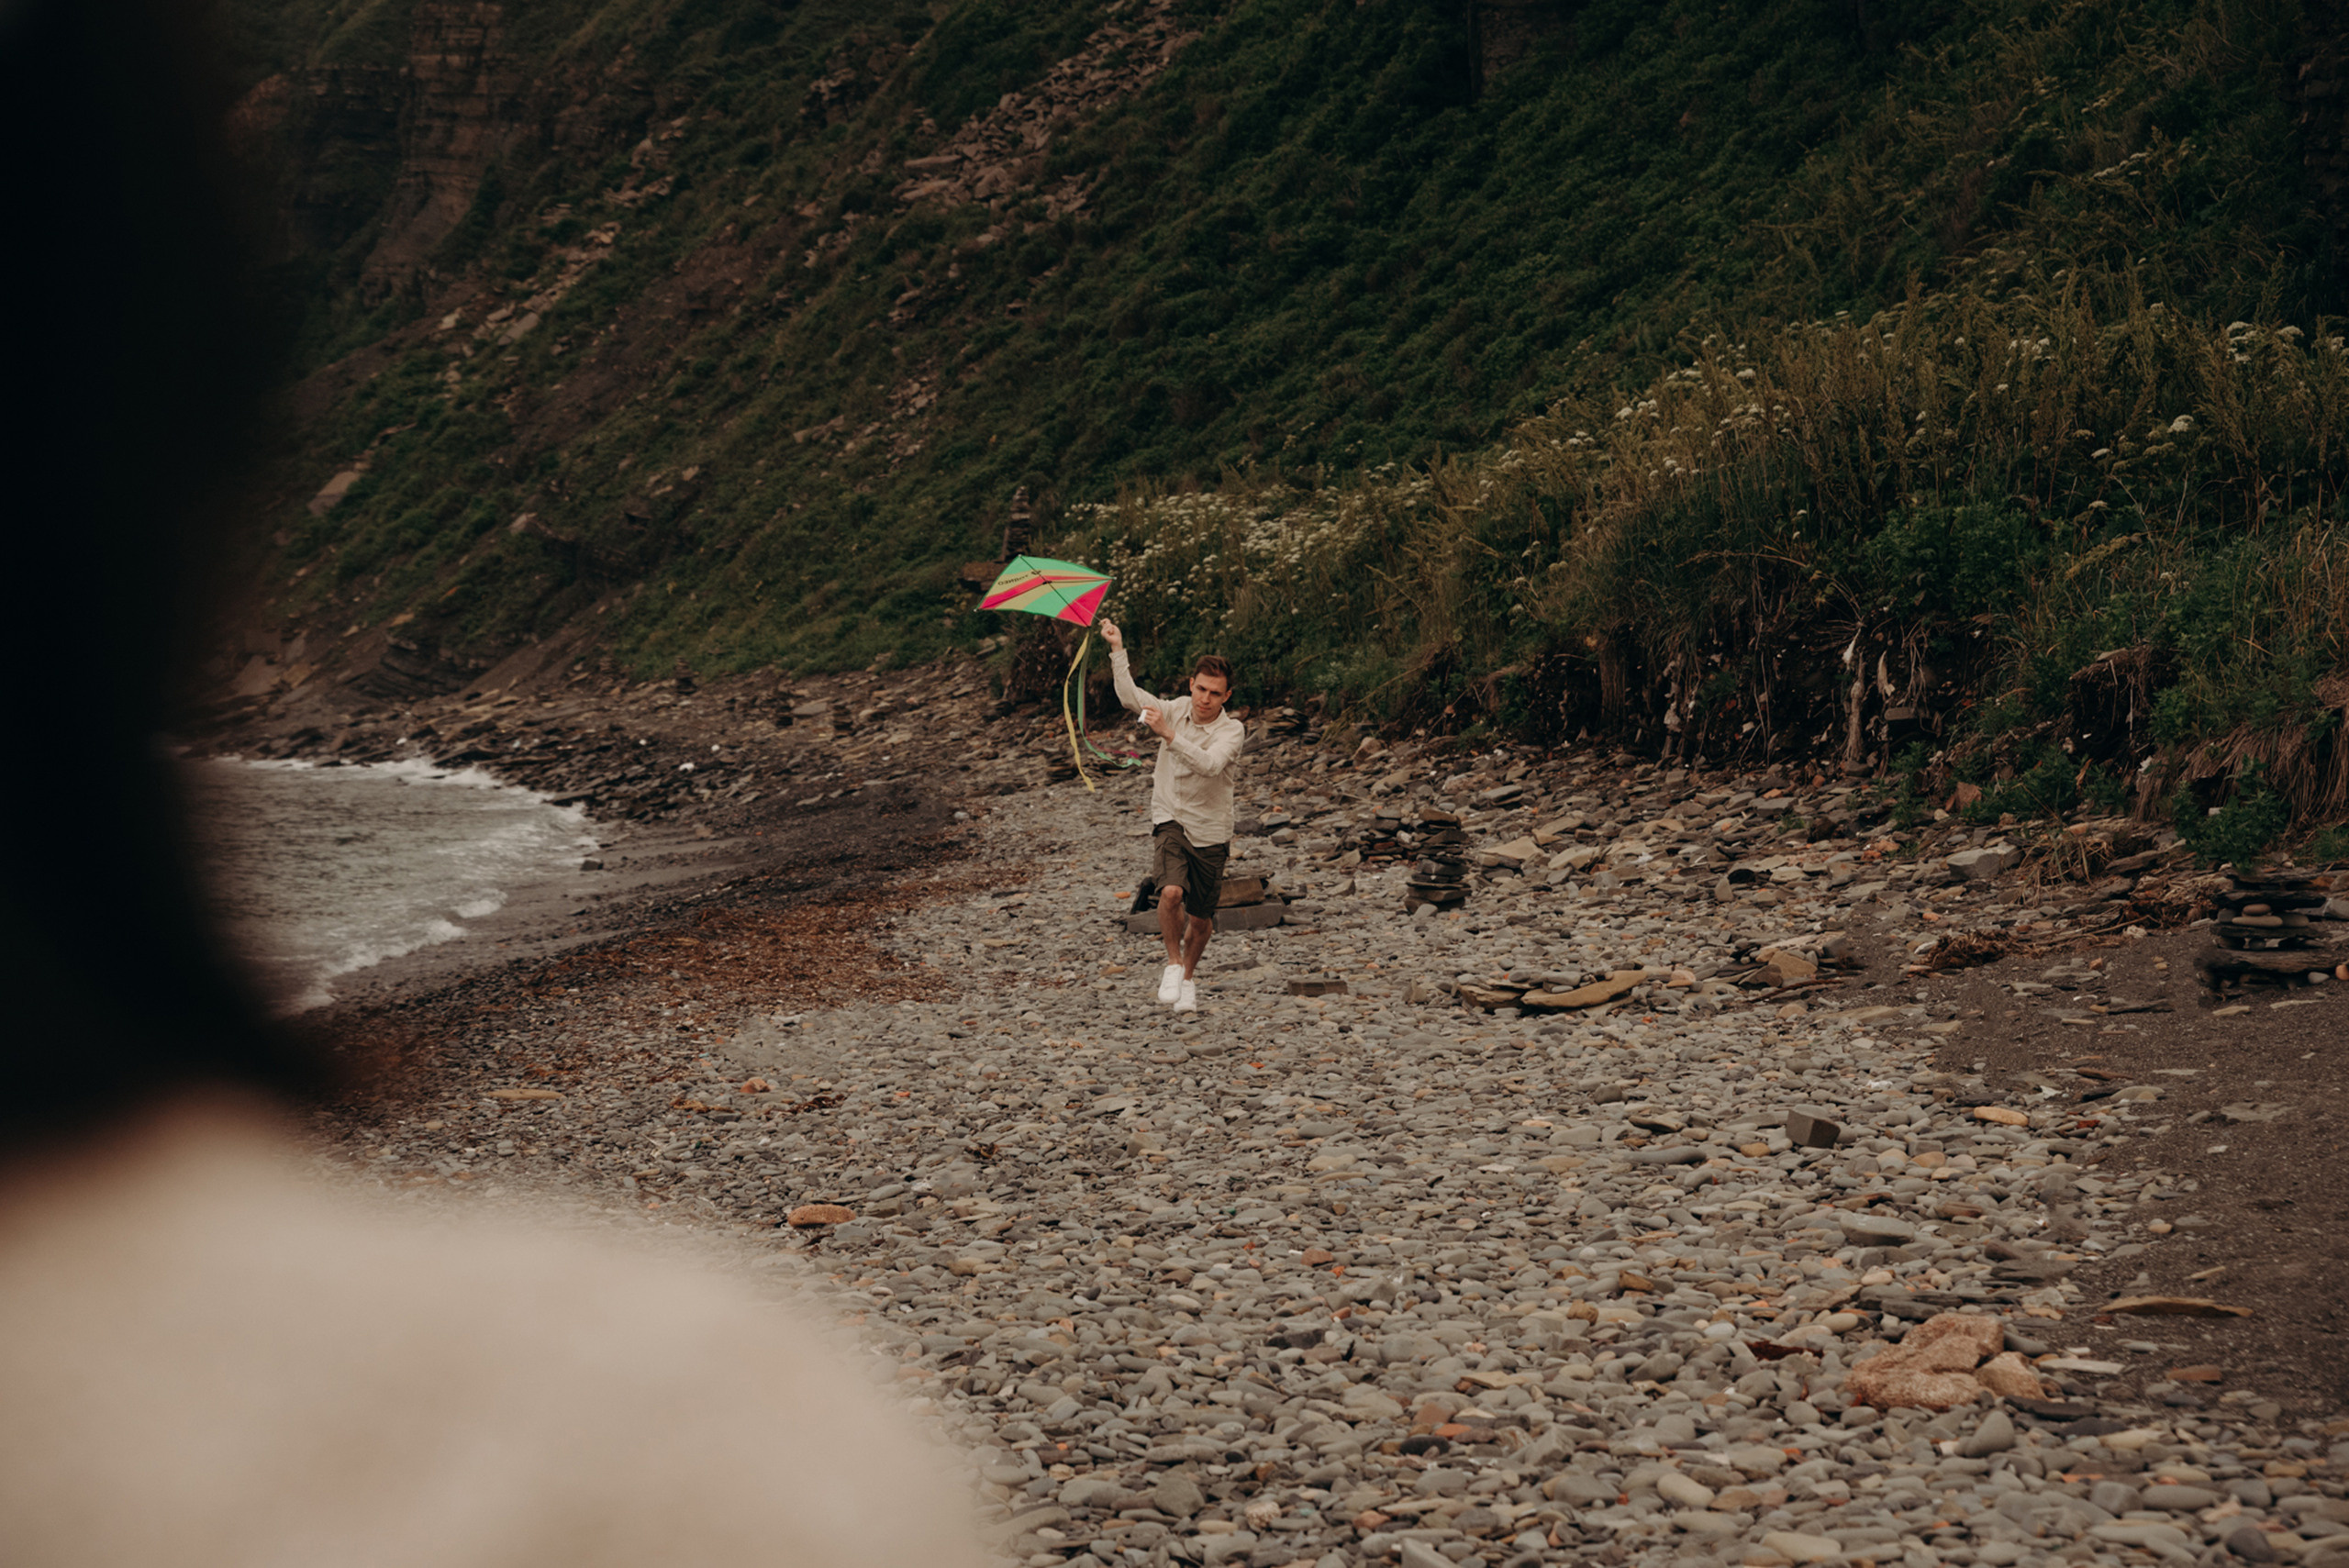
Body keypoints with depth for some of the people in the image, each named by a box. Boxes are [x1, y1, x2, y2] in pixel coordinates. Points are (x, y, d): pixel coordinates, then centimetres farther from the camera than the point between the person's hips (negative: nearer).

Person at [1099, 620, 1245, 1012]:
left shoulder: (1231, 730, -14)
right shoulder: (1175, 710, -2)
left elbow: (1209, 764, -32)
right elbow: (1130, 697, -12)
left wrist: (1169, 734, -41)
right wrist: (1118, 649, -20)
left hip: (1209, 831, -1)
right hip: (1170, 820, 1)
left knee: (1201, 918, 9)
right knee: (1171, 892, -25)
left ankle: (1189, 975, 38)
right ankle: (1173, 962, 0)